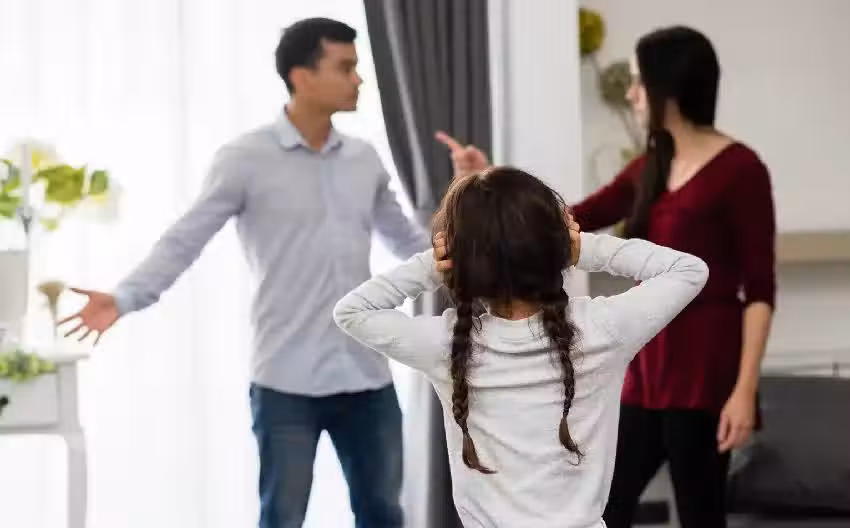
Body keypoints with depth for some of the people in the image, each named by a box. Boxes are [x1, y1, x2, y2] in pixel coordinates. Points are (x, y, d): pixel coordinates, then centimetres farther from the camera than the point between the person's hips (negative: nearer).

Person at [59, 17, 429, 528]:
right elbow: (185, 239, -10)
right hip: (287, 381, -5)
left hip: (367, 375, 5)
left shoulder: (365, 159, 9)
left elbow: (406, 238, 20)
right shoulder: (246, 159, -6)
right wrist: (124, 298, -24)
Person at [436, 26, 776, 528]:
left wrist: (745, 389, -18)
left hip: (705, 366, -8)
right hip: (649, 365, 8)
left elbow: (759, 289, -12)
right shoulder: (651, 168, 12)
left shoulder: (738, 168, -10)